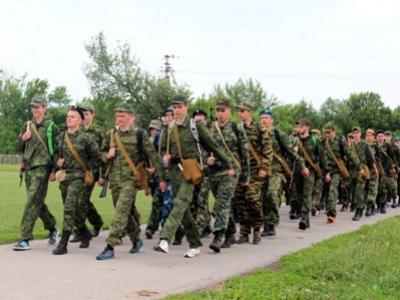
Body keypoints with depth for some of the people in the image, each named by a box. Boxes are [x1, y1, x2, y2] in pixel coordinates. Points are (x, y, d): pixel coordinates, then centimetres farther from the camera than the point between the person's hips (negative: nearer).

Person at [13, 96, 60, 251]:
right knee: (37, 203, 15)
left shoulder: (51, 127, -3)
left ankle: (25, 239, -13)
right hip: (28, 168, 6)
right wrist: (23, 138, -6)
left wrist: (54, 170, -10)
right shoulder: (27, 126, 12)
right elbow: (18, 147, 15)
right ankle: (52, 228, 34)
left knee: (32, 203, -12)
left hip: (42, 168, -6)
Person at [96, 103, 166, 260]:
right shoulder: (110, 134, 9)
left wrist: (162, 178, -4)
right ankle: (136, 240, 34)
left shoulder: (140, 134, -4)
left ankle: (110, 247, -15)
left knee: (121, 212, -14)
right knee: (125, 213, 14)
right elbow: (102, 153, 19)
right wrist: (107, 155, -5)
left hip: (130, 179, -5)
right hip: (114, 179, 5)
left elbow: (153, 156, -3)